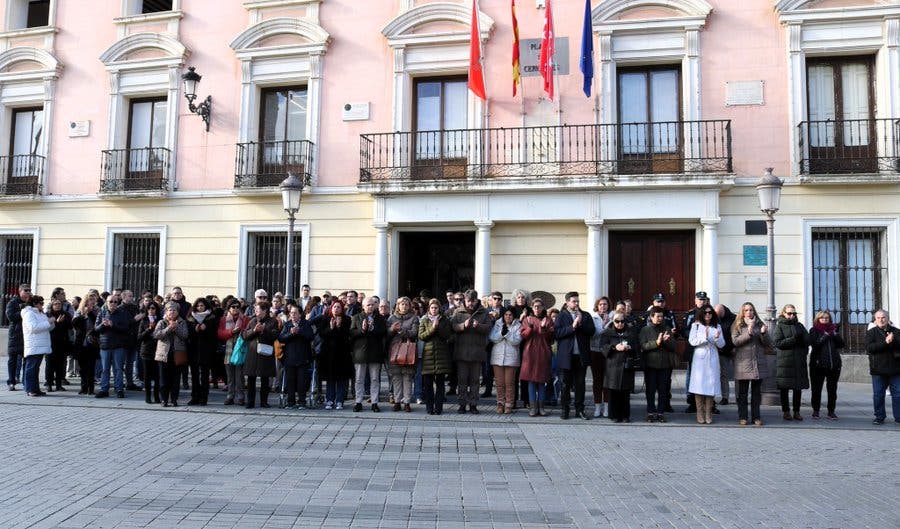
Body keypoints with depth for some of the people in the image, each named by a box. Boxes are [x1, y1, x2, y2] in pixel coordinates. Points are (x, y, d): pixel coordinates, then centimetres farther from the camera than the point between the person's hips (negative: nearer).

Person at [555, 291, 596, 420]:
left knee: (580, 383, 6)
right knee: (566, 383, 5)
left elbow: (591, 331, 1)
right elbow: (557, 333, -9)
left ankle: (580, 409, 14)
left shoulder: (586, 316, 12)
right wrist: (572, 327, -15)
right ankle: (565, 410, 12)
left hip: (582, 355, 2)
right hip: (567, 355, -2)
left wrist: (581, 323, -11)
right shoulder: (561, 316, 3)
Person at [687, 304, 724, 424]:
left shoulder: (717, 326, 13)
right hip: (699, 358, -2)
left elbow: (721, 345, 7)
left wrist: (717, 338, -12)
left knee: (711, 385, -2)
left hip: (712, 358, 2)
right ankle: (700, 414, 1)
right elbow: (692, 341, -3)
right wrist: (704, 337, -14)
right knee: (699, 385, -5)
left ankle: (708, 414, 4)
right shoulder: (696, 325, 7)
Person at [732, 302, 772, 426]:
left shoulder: (760, 324, 12)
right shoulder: (737, 325, 4)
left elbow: (768, 344, 9)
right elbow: (735, 341, -10)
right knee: (742, 392, 2)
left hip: (758, 363, 3)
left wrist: (763, 333, -10)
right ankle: (742, 417, 10)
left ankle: (756, 417, 15)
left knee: (757, 392, 7)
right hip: (743, 363, -3)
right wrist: (749, 333, -21)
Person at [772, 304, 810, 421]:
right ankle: (786, 411, 10)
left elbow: (808, 340, 9)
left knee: (798, 387, 6)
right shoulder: (779, 326, 2)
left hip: (799, 362, 4)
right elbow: (777, 342, -10)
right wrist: (794, 339, -13)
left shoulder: (799, 326, 15)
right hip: (784, 362, -4)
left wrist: (799, 337, -9)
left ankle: (796, 411, 14)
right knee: (785, 388, 2)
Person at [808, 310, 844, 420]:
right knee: (816, 389, 2)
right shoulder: (814, 330, 3)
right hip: (818, 364, -3)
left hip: (834, 364, 3)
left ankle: (831, 411, 12)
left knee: (832, 389, 4)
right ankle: (815, 410, 13)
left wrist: (834, 334, -9)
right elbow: (814, 343, -12)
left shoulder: (833, 329, 14)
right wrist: (825, 335, -16)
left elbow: (841, 344, 4)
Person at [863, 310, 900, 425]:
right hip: (878, 369, -1)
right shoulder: (871, 332, 3)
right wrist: (885, 342, -20)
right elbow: (869, 348, -12)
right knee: (878, 395, 4)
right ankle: (879, 417, 14)